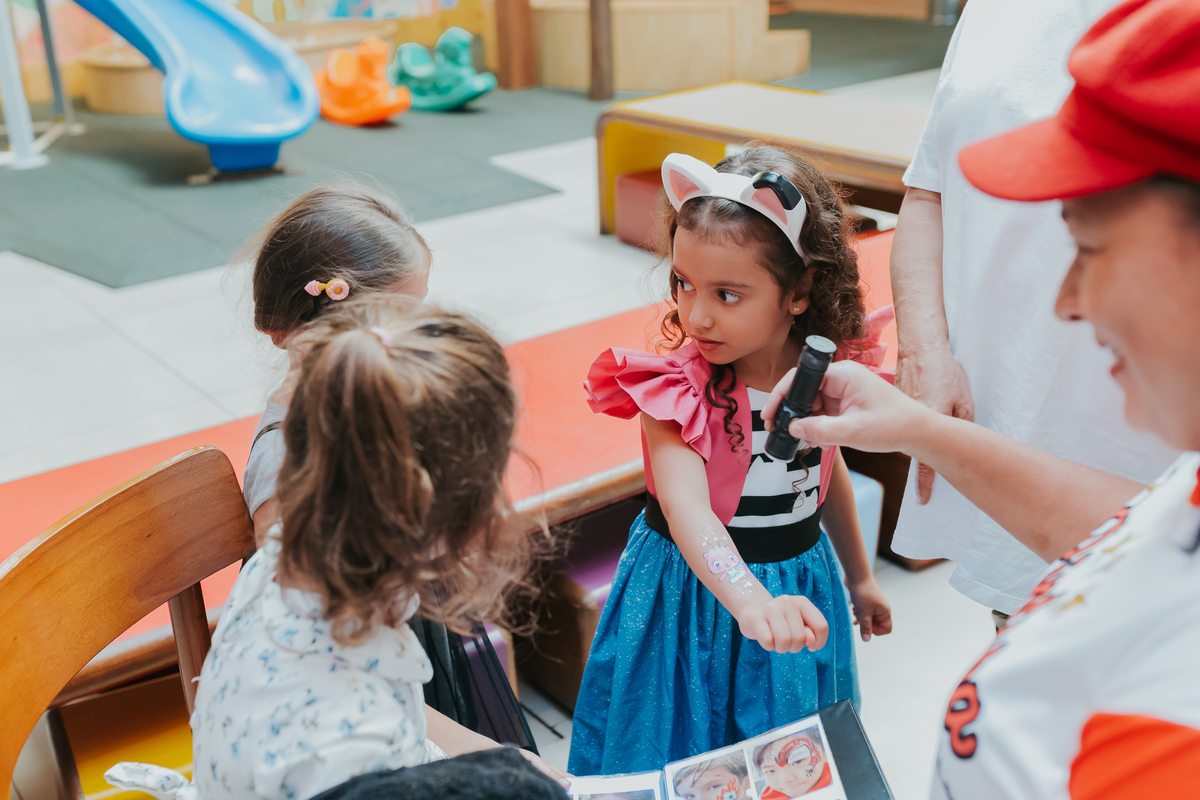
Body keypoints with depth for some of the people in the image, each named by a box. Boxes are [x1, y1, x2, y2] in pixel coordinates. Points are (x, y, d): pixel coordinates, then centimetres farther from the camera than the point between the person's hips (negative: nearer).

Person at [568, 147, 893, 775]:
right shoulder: (675, 391, -24)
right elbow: (686, 508, -40)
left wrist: (859, 575, 22)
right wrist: (751, 601, -58)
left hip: (798, 586, 4)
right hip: (696, 593, -4)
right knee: (682, 751, 12)